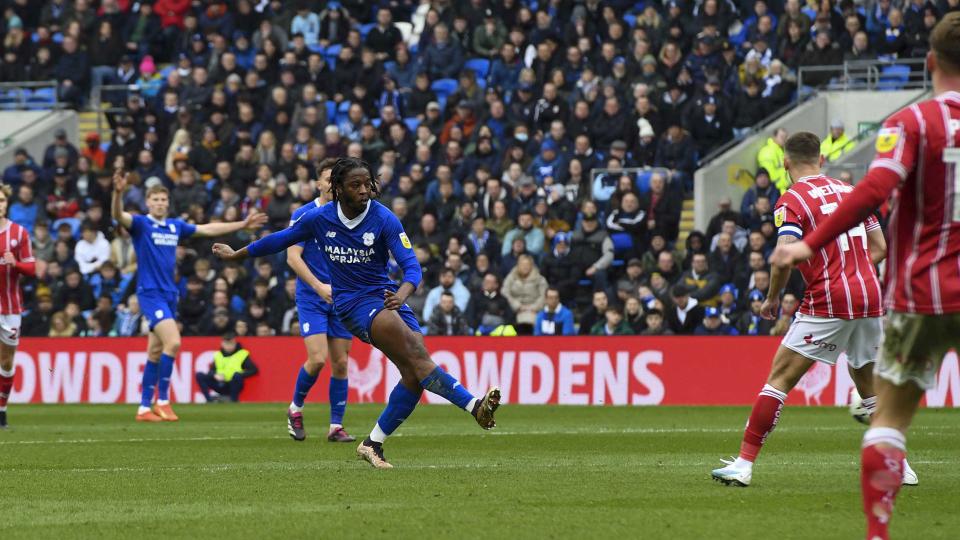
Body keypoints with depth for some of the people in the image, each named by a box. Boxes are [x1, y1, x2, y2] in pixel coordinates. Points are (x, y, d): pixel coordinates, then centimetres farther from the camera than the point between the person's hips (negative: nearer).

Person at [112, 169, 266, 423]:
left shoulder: (176, 226, 12)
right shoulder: (141, 224, -6)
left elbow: (208, 229, 22)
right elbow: (119, 216, -25)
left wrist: (243, 224, 23)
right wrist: (118, 192, -45)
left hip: (169, 294, 7)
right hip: (150, 293, -7)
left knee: (155, 354, 10)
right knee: (173, 342, -22)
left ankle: (145, 408, 15)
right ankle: (162, 401, -14)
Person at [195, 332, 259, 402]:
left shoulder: (243, 354, -2)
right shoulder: (218, 355, 9)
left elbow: (254, 370, -6)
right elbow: (211, 371, 9)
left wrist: (240, 375, -20)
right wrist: (215, 375, -14)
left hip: (234, 385, -3)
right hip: (220, 385, 3)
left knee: (237, 375, -36)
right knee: (199, 375, -15)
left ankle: (234, 401, -23)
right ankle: (209, 399, -23)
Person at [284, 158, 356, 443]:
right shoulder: (304, 215, -7)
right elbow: (293, 257, -12)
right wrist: (319, 286, -22)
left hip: (343, 300, 4)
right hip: (311, 299, -4)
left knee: (340, 363, 1)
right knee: (317, 359, -15)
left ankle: (336, 426, 8)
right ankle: (295, 408, 10)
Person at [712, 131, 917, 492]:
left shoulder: (792, 201, -5)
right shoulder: (851, 192, 14)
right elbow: (878, 248, 17)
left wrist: (772, 299, -1)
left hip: (827, 303, -6)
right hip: (870, 297, 6)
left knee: (780, 378, -1)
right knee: (869, 385, 20)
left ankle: (745, 462, -5)